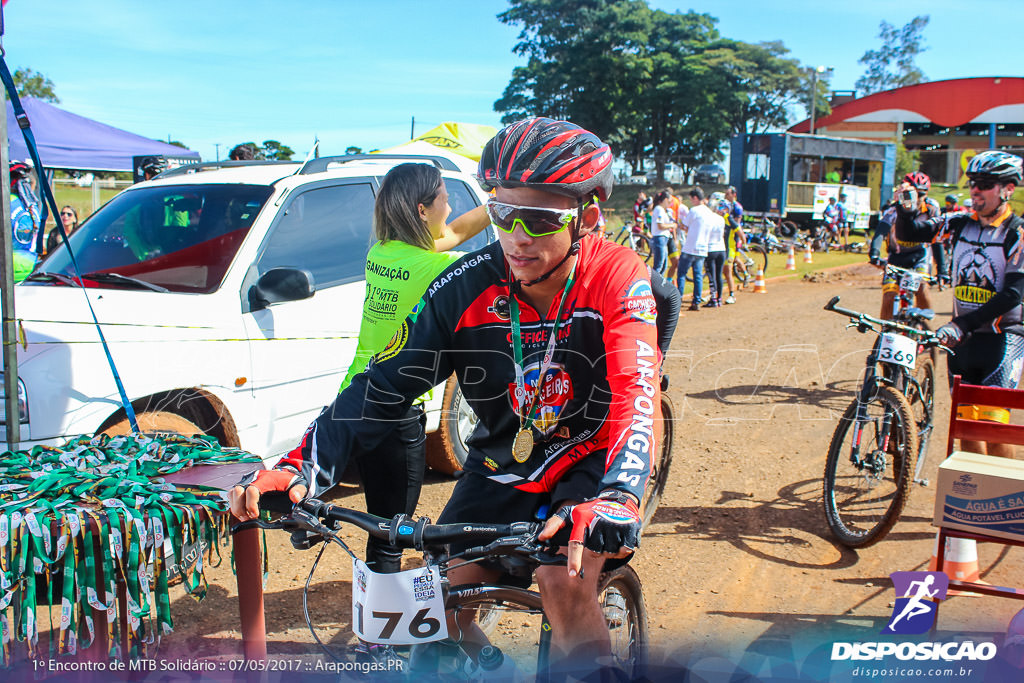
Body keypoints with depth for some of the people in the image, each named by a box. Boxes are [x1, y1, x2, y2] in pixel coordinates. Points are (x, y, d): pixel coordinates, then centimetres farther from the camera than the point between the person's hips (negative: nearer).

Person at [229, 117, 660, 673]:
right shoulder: (466, 287, -15)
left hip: (591, 461, -3)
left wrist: (617, 498, -53)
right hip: (500, 466, 3)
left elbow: (636, 395, -35)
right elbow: (382, 386, -17)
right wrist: (300, 466, -30)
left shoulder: (617, 279, -21)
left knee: (564, 584, -27)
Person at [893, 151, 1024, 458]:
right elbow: (909, 233, 2)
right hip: (962, 339, 5)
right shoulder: (960, 224, 5)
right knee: (965, 422, 9)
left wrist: (964, 324, -25)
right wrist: (907, 209, -19)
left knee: (993, 423, -12)